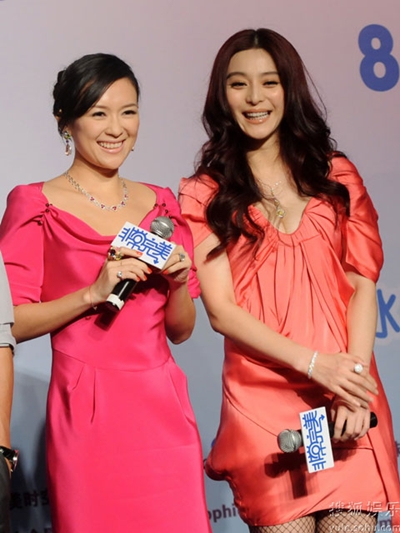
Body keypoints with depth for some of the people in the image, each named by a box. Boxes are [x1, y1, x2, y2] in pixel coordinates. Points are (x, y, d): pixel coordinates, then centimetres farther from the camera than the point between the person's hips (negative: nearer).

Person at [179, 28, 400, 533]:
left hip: (348, 396, 2)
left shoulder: (337, 176, 13)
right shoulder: (205, 194, 6)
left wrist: (355, 374, -9)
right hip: (262, 397, -1)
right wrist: (314, 363, -12)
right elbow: (221, 310, -2)